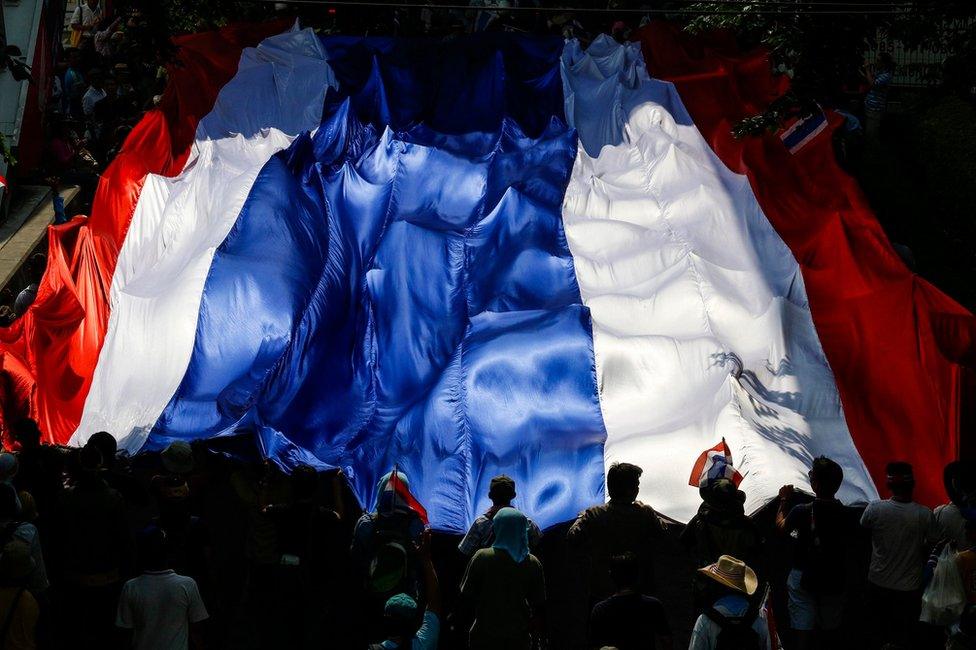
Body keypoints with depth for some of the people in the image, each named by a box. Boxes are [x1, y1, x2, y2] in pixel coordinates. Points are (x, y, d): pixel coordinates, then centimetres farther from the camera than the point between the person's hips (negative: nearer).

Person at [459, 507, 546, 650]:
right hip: (519, 638, 2)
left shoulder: (481, 558, -11)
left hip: (484, 636, -2)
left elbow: (466, 596, -7)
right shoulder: (533, 564, -4)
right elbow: (539, 605, 2)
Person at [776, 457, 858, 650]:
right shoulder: (849, 515, -14)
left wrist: (784, 501, 14)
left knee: (803, 629, 5)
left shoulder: (802, 512, -20)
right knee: (830, 629, 19)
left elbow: (780, 526, -1)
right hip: (834, 581, 2)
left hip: (803, 578, -2)